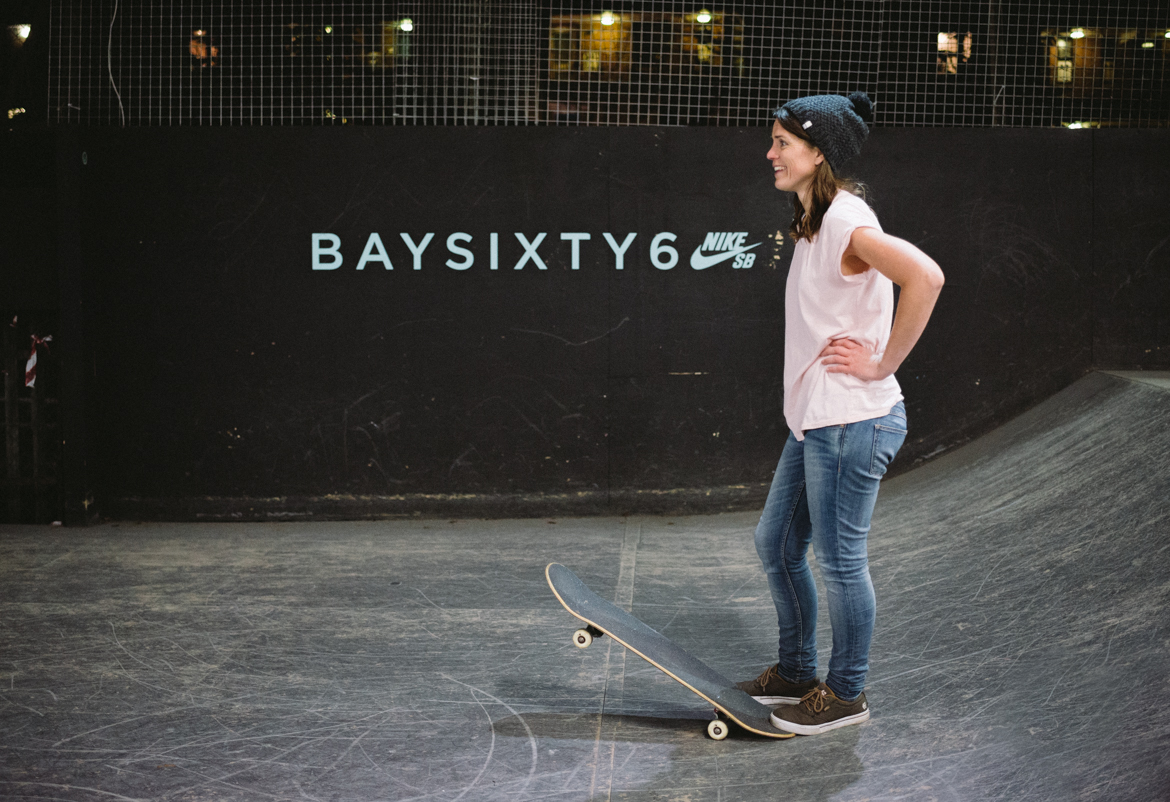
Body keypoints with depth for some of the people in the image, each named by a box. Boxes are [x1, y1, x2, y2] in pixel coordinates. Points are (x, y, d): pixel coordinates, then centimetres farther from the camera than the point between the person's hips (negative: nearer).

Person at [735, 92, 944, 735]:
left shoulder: (846, 223, -18)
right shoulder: (813, 223, 12)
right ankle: (795, 671, 33)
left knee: (838, 560, 2)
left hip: (853, 422, -10)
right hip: (813, 420, 10)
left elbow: (925, 277, -32)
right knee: (775, 543, 17)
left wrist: (881, 364, -24)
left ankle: (846, 694, 19)